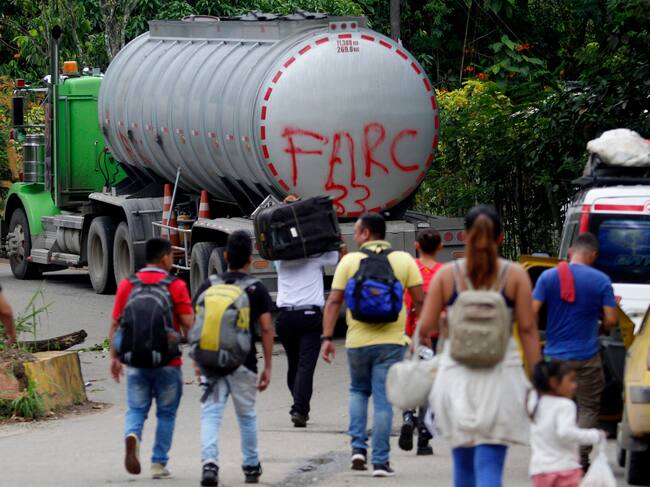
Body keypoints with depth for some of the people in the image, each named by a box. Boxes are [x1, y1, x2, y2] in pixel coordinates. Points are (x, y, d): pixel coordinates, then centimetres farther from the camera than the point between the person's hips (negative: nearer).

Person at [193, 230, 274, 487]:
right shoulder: (257, 290, 0)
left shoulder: (208, 286, 4)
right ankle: (251, 466, 28)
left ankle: (209, 463, -24)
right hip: (244, 362, 0)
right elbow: (266, 329, -3)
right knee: (247, 416, 16)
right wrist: (268, 367, 1)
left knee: (210, 414, -4)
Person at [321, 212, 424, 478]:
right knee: (383, 399, 3)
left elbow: (334, 302, -5)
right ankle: (380, 462, 0)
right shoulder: (404, 260, 1)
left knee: (358, 391, 22)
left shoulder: (349, 261, -1)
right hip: (391, 341, 0)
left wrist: (327, 338, -3)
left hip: (358, 341, 1)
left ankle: (358, 447, 8)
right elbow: (419, 301, -3)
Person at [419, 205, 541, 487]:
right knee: (490, 463, -5)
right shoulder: (515, 275, -1)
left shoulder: (446, 275, 2)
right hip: (500, 377, -2)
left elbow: (426, 326, -2)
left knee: (463, 461, 16)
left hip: (457, 376, 2)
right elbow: (528, 329, -4)